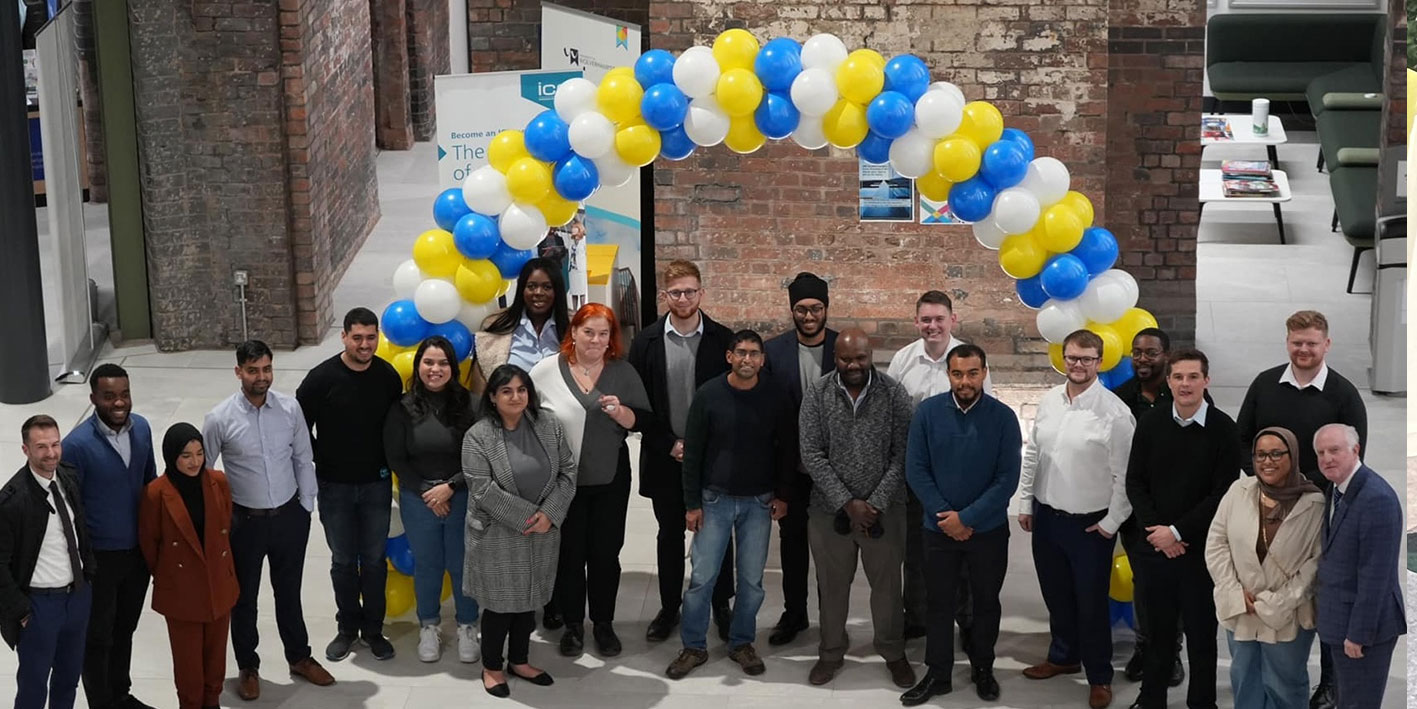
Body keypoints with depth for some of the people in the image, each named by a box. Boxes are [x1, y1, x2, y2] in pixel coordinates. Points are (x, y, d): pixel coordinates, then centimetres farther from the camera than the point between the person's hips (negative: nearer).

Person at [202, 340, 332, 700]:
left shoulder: (290, 408, -8)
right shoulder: (220, 418, -15)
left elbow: (303, 460, 3)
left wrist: (306, 505, 3)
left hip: (289, 517, 2)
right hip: (245, 521, -2)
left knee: (289, 592, 19)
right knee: (244, 598, 13)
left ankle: (299, 657, 38)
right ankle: (248, 668, 31)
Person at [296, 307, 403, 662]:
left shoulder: (388, 376, -6)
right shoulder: (322, 377, -14)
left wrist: (389, 461, 5)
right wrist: (321, 460, -2)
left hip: (376, 484, 1)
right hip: (335, 486, -1)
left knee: (374, 560, 9)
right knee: (343, 561, 10)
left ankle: (373, 629, 23)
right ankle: (347, 628, 25)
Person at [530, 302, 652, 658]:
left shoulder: (623, 372, 0)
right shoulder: (546, 370, -5)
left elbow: (644, 421, 1)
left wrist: (618, 411, -18)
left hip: (610, 479, 1)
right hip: (562, 480, -1)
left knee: (605, 552, 8)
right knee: (569, 552, 8)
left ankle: (604, 623, 23)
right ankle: (572, 624, 22)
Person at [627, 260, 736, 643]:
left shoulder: (722, 339, -3)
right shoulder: (647, 341, -2)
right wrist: (669, 444, -9)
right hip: (665, 455, 1)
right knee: (669, 533, 11)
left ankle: (721, 606, 21)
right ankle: (669, 608, 22)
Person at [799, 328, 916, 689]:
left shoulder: (894, 394, -8)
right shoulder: (816, 395, -6)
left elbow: (901, 456, -7)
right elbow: (812, 455, -8)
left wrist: (875, 503, -14)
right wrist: (847, 503, -13)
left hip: (884, 508, -1)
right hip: (829, 508, 1)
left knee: (887, 583, 9)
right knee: (832, 585, 13)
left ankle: (894, 653, 27)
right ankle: (831, 653, 30)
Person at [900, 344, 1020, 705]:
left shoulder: (1003, 417, -12)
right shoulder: (927, 412, -10)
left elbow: (1007, 479, -13)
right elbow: (916, 470, -7)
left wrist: (966, 518, -17)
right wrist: (945, 516, -13)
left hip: (989, 529, 0)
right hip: (938, 528, 1)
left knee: (986, 602, 15)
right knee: (940, 603, 11)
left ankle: (983, 668, 32)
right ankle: (937, 674, 24)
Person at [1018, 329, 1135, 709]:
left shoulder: (1114, 410, -15)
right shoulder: (1049, 400, 3)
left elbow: (1123, 475, -12)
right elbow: (1032, 454, 10)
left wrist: (1111, 522, -11)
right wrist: (1025, 503, 10)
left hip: (1090, 523, -5)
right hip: (1046, 515, 5)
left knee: (1091, 602, 4)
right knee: (1056, 594, 19)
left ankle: (1099, 677, 18)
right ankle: (1063, 656, 38)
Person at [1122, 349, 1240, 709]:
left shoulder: (1223, 428, -7)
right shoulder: (1150, 423, 1)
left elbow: (1223, 492, -9)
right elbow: (1135, 481, 4)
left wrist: (1178, 531, -12)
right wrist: (1155, 531, -8)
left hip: (1201, 547, -2)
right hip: (1153, 544, 2)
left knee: (1201, 631, 7)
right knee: (1156, 625, 11)